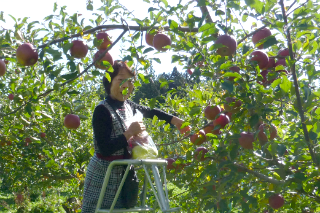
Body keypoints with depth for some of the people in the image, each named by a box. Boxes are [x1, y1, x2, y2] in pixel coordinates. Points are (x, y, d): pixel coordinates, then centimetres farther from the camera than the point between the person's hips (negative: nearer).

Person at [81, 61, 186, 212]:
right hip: (103, 175, -7)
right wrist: (129, 133, -22)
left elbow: (151, 112, 24)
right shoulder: (102, 110, -18)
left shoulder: (128, 106, 4)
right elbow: (105, 149, -23)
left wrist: (174, 120, 17)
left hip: (124, 173, 7)